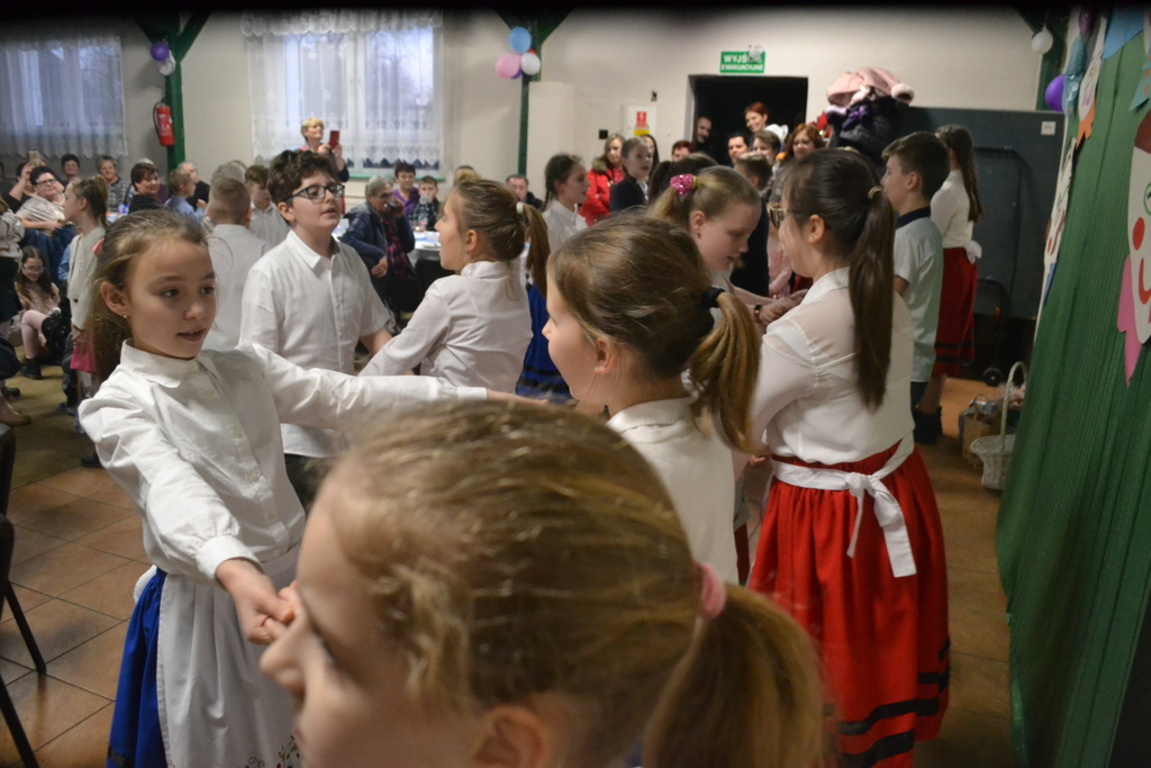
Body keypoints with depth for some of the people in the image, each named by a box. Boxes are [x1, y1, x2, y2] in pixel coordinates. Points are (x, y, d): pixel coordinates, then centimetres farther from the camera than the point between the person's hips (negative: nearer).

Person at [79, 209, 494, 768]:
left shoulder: (244, 369, 2)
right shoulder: (117, 405, -13)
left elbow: (345, 396, -4)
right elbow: (174, 491, -32)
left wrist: (470, 397, -11)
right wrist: (236, 572, -52)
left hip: (292, 577, 4)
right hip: (209, 601, -4)